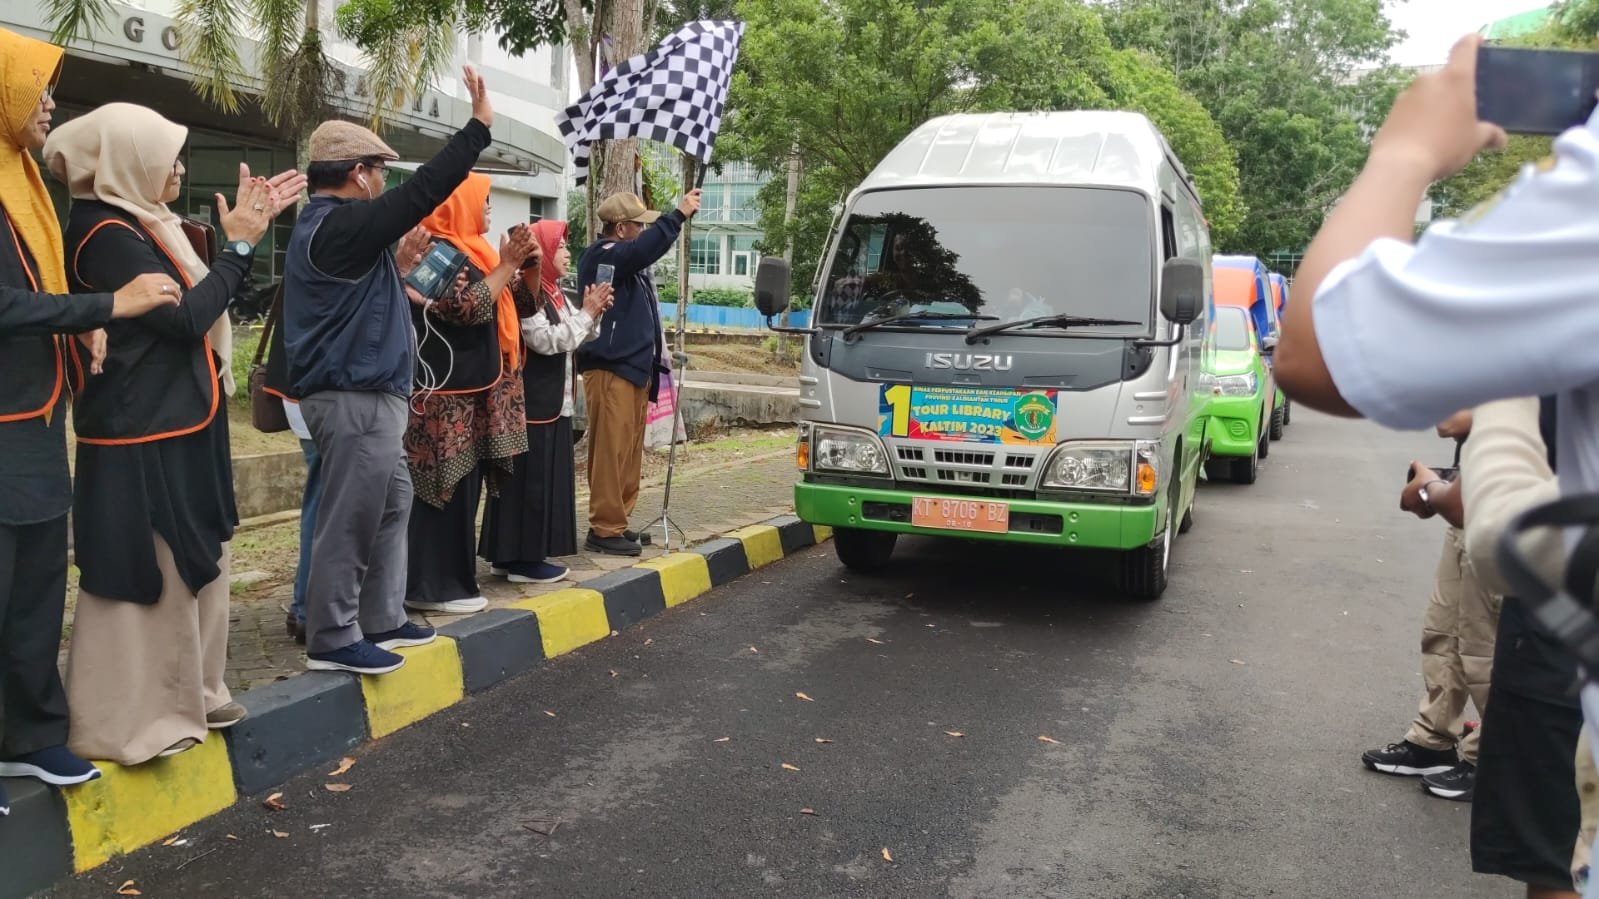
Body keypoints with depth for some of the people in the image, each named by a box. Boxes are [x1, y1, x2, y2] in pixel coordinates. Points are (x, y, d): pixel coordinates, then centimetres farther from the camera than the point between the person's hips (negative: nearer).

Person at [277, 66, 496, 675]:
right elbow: (421, 194, -21)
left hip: (365, 394, 11)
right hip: (356, 398, -11)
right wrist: (478, 127, -18)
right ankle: (333, 640, 4)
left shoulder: (327, 225, 16)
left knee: (391, 503, 17)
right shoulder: (341, 226, -17)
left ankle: (381, 620, 25)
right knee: (351, 521, -5)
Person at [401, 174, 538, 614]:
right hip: (444, 391, -10)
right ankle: (432, 586, -1)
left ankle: (448, 580, 19)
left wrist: (525, 266, 3)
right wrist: (505, 266, -14)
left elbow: (519, 306, 20)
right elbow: (468, 307, -23)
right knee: (445, 488, -7)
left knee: (462, 487, 12)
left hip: (469, 390, 10)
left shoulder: (468, 250, 17)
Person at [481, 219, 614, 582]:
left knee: (547, 477, 12)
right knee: (530, 479, -6)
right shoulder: (524, 294, -14)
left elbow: (579, 338, 20)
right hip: (531, 403, -10)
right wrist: (586, 312, -14)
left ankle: (527, 554, 18)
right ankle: (522, 559, 1)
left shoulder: (554, 294, 14)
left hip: (552, 402, 10)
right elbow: (548, 340, -21)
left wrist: (595, 313, 1)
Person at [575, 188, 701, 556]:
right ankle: (605, 530, -7)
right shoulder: (602, 256, -11)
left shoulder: (624, 258, 20)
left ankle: (616, 522, 17)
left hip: (633, 367, 10)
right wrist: (679, 214, -28)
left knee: (629, 452, 10)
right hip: (610, 369, -10)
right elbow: (644, 249, -28)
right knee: (611, 452, -9)